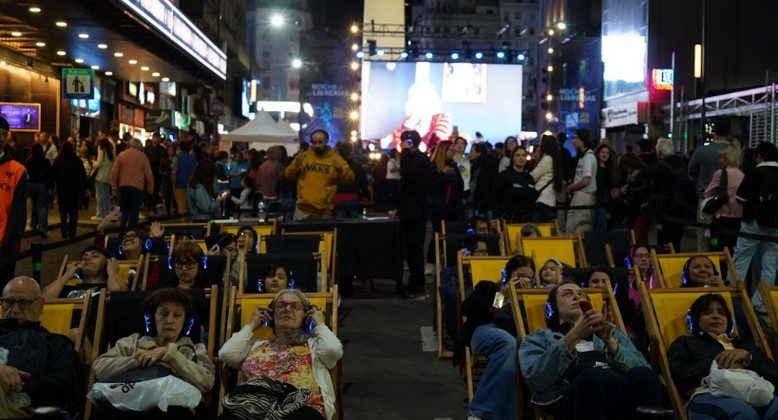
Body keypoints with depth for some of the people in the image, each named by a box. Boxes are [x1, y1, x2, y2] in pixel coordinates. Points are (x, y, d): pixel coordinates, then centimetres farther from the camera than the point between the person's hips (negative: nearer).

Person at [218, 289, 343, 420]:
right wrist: (251, 325, 31)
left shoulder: (313, 344, 26)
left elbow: (333, 350, 3)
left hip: (299, 405, -2)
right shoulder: (257, 345, 34)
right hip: (254, 402, 2)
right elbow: (226, 354, 18)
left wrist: (319, 324, 21)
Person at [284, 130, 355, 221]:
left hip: (324, 211, -1)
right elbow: (288, 175, 6)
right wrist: (296, 164, -11)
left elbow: (350, 179, -1)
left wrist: (340, 170, -20)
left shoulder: (335, 159, 3)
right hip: (303, 209, 1)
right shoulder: (304, 156, 7)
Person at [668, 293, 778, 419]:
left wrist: (747, 356, 4)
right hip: (710, 395, -3)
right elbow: (678, 373, 7)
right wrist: (716, 366, -2)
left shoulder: (746, 345, 39)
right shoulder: (685, 343, 28)